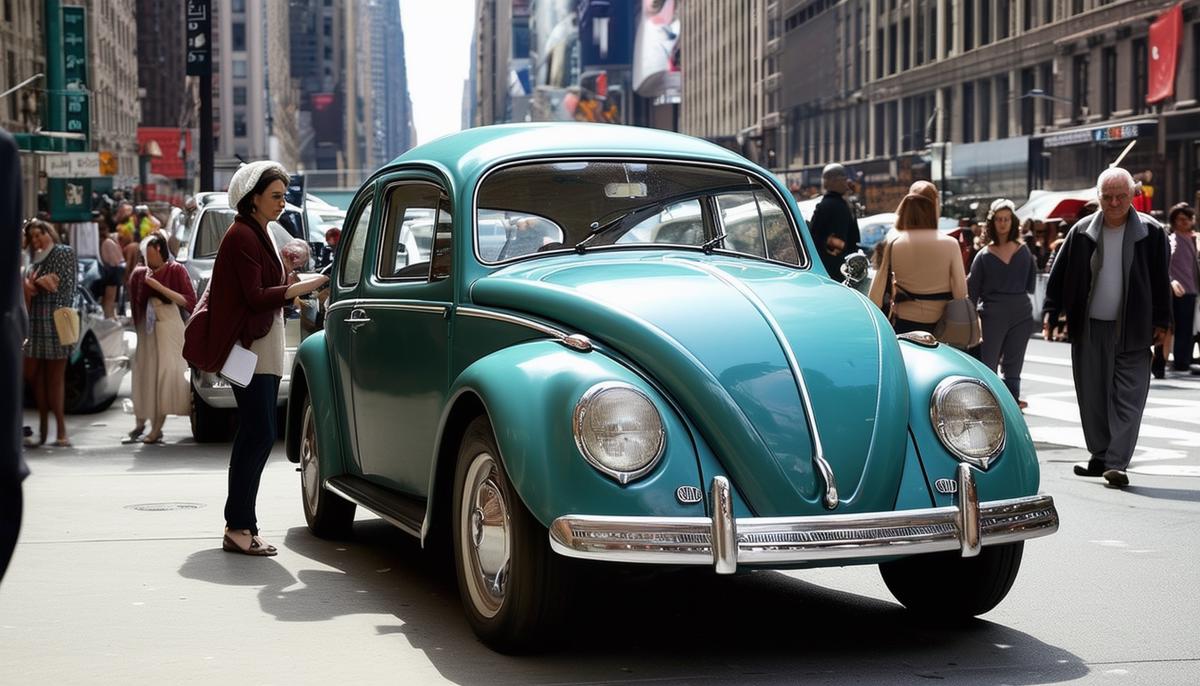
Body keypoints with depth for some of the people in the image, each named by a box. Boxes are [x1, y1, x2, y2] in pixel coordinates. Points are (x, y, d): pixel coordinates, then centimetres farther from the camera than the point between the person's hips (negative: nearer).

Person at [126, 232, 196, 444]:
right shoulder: (140, 274, 7)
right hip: (146, 329, 4)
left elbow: (188, 301, -12)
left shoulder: (175, 270, -4)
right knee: (143, 373, 5)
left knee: (164, 374, -7)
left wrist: (160, 287, -18)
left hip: (168, 328, -4)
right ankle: (139, 423, 18)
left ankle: (157, 428, -4)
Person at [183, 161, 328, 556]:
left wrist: (298, 283, 6)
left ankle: (240, 524, 14)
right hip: (250, 348, -10)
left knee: (254, 435, 10)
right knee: (260, 434, -14)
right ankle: (239, 527, -12)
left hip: (265, 348, 10)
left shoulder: (260, 234, 19)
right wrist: (308, 285, -21)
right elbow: (256, 297, -19)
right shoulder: (242, 236, -12)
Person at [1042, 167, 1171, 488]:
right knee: (1093, 396, 7)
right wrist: (1050, 311, 1)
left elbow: (1160, 281, 4)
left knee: (1128, 398, -7)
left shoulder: (1150, 233, 0)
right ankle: (1100, 456, 19)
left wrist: (1162, 321, 2)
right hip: (1089, 329, 2)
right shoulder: (1082, 232, 3)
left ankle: (1116, 463, -10)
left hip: (1133, 330, -2)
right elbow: (1059, 274, 8)